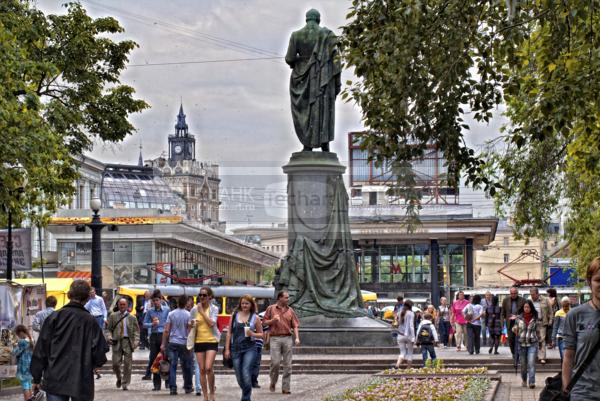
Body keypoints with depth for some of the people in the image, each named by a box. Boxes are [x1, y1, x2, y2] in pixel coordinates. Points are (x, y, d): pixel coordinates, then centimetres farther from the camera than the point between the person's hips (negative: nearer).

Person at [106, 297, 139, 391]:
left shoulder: (132, 317, 8)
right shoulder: (113, 316, 10)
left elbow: (136, 331, 7)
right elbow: (108, 329, 12)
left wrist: (136, 341, -7)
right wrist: (109, 337, -6)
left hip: (127, 341, -1)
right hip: (116, 341, 1)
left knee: (127, 364, -3)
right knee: (116, 363, -4)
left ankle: (125, 384, 7)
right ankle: (119, 378, 25)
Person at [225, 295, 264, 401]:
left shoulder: (255, 318, 3)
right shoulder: (234, 315, 6)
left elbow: (261, 334, 9)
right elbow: (229, 333, 8)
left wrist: (253, 334, -12)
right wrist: (227, 349, 3)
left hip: (249, 348, -2)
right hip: (236, 348, 2)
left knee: (246, 373, -16)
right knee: (239, 376, 6)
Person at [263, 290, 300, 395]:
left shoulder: (290, 310, 11)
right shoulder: (271, 308, 6)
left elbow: (295, 325, 8)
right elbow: (264, 322, 8)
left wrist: (297, 338, -5)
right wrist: (273, 320, -11)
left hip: (287, 338, 2)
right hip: (275, 338, -2)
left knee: (287, 365, -1)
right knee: (275, 362, -9)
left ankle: (286, 388, 3)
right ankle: (273, 382, 15)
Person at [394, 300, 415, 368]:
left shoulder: (400, 313, 7)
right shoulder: (410, 314, -9)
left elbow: (398, 325, 10)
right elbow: (411, 326, -13)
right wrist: (413, 337, -12)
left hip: (400, 335, 4)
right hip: (408, 335, -4)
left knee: (402, 352, 7)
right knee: (409, 353, 10)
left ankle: (397, 366, -16)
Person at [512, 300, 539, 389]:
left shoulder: (535, 319, 2)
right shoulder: (519, 318, 5)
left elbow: (538, 331, 10)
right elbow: (516, 330, 13)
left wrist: (538, 341, 9)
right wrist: (514, 330, -9)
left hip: (532, 344, -2)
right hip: (522, 343, 2)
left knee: (531, 363, -12)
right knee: (523, 364, 9)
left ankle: (532, 382, -14)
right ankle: (524, 380, 30)